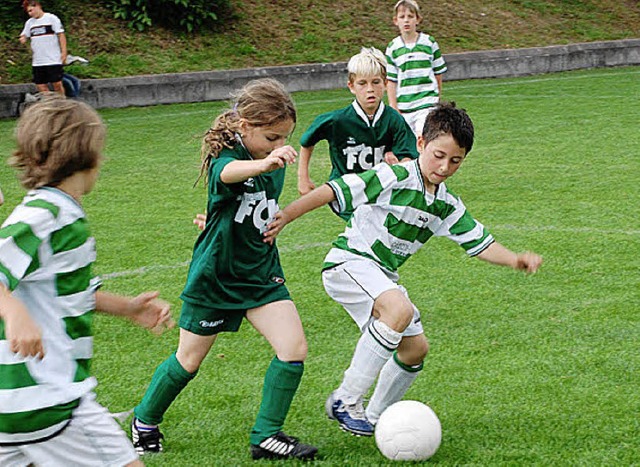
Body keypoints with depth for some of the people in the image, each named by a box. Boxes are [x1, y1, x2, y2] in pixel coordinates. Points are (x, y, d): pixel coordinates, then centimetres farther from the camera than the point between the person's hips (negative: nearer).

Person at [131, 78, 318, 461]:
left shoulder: (276, 163, -1)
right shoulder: (226, 158, -23)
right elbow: (228, 173, -50)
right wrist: (265, 162, -69)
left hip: (261, 273, 6)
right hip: (215, 276, -5)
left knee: (295, 348, -11)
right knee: (189, 361, 10)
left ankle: (266, 437, 2)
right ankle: (145, 422, 35)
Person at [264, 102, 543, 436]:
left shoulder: (447, 205, 5)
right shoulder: (393, 178, -19)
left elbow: (479, 243, 7)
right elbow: (332, 191, -21)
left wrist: (513, 259, -12)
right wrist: (284, 217, -25)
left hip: (381, 276, 9)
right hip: (348, 262, -9)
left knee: (416, 347, 10)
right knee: (400, 310, -33)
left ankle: (375, 416, 29)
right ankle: (346, 399, -27)